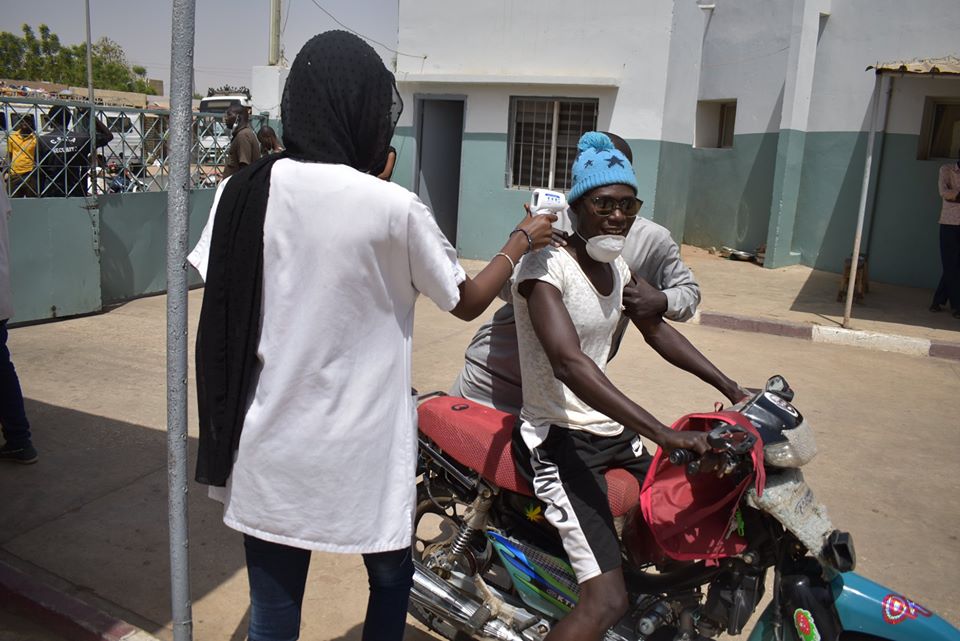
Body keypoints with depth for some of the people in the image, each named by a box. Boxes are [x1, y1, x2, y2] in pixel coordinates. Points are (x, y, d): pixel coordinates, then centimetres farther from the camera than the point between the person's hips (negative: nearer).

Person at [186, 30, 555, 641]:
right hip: (364, 448, -3)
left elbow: (221, 315, 2)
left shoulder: (243, 192, -5)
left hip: (268, 451, 3)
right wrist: (522, 241, 14)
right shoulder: (394, 208, -15)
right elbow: (468, 301, 0)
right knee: (392, 579, 26)